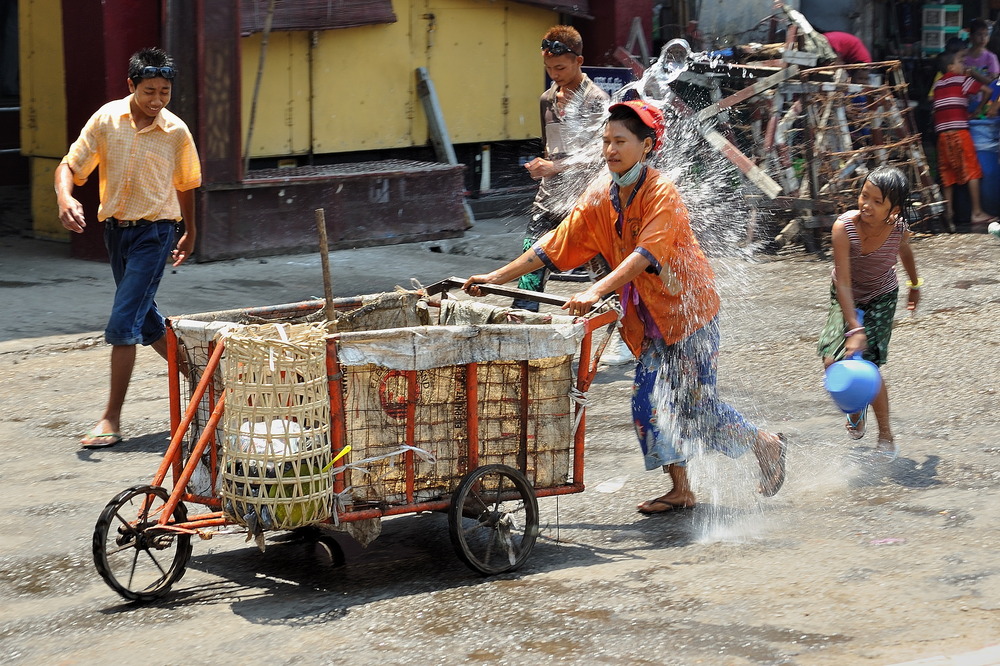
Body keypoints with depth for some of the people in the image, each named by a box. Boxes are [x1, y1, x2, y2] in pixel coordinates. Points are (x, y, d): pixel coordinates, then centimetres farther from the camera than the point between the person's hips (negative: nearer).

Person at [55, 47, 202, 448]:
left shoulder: (176, 132, -4)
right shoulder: (107, 119, -3)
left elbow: (184, 185, 12)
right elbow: (70, 166, -5)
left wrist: (190, 233, 23)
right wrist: (65, 198, -27)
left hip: (155, 231, -4)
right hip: (115, 229, 4)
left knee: (123, 323, -12)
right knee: (146, 321, 15)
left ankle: (112, 419, -8)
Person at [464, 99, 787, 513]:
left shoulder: (662, 194, -20)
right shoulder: (600, 198, 0)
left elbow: (644, 255, -33)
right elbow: (555, 245, 0)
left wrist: (596, 291, -46)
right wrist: (496, 278, -8)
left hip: (688, 307, -7)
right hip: (650, 319, 7)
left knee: (694, 404, -4)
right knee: (649, 403, 2)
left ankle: (765, 444, 19)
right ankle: (680, 491, 14)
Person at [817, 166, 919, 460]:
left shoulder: (898, 228, -23)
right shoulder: (844, 227, -31)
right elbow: (843, 283, -32)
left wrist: (915, 285, 22)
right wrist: (854, 329, -40)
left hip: (881, 299, 0)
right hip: (847, 298, 0)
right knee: (833, 360, -12)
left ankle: (886, 436, 2)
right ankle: (856, 409, 22)